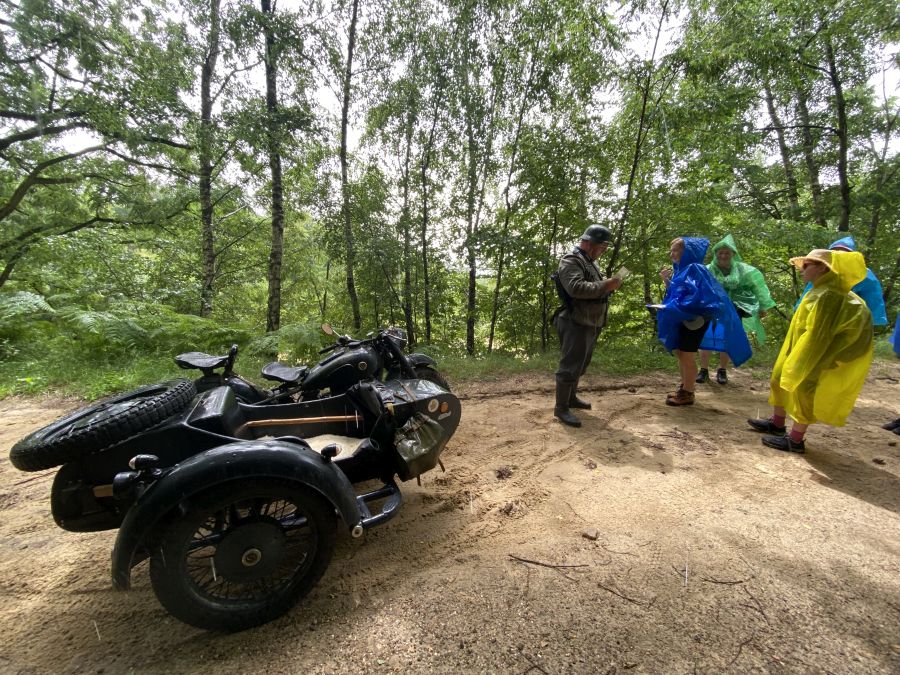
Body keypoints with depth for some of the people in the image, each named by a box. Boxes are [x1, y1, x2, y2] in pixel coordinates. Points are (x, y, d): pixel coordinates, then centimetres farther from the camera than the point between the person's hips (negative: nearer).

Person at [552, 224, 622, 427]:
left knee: (580, 364, 18)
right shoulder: (571, 260, -14)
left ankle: (571, 398, 32)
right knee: (570, 366, -7)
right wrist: (605, 286, -24)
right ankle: (561, 408, 1)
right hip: (576, 324, -10)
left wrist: (608, 285, 4)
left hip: (589, 324, 11)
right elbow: (576, 288, -29)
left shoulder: (588, 262, 19)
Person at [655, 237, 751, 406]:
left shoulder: (694, 269, -15)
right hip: (682, 319, 9)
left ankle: (688, 394, 10)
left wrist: (672, 307, -24)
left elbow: (698, 296, -25)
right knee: (678, 353, 15)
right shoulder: (680, 270, 12)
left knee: (687, 356, -2)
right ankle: (684, 388, 29)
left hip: (695, 319, -9)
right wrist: (667, 281, 3)